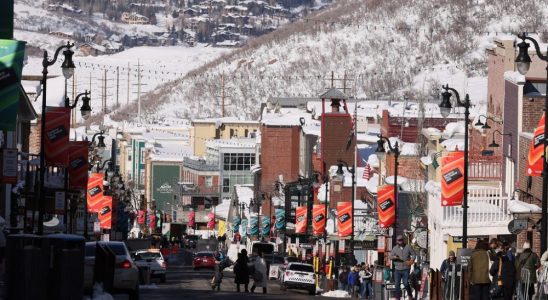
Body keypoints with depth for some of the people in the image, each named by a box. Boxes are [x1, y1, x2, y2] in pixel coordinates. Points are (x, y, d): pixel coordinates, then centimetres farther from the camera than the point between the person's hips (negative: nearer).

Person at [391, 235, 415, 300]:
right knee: (397, 284, 2)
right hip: (397, 269, 2)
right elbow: (391, 257, 4)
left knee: (406, 283, -7)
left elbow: (413, 254, 8)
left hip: (406, 269, -2)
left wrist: (411, 260, -10)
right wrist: (394, 257, -20)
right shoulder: (395, 248, 8)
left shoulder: (408, 247, 4)